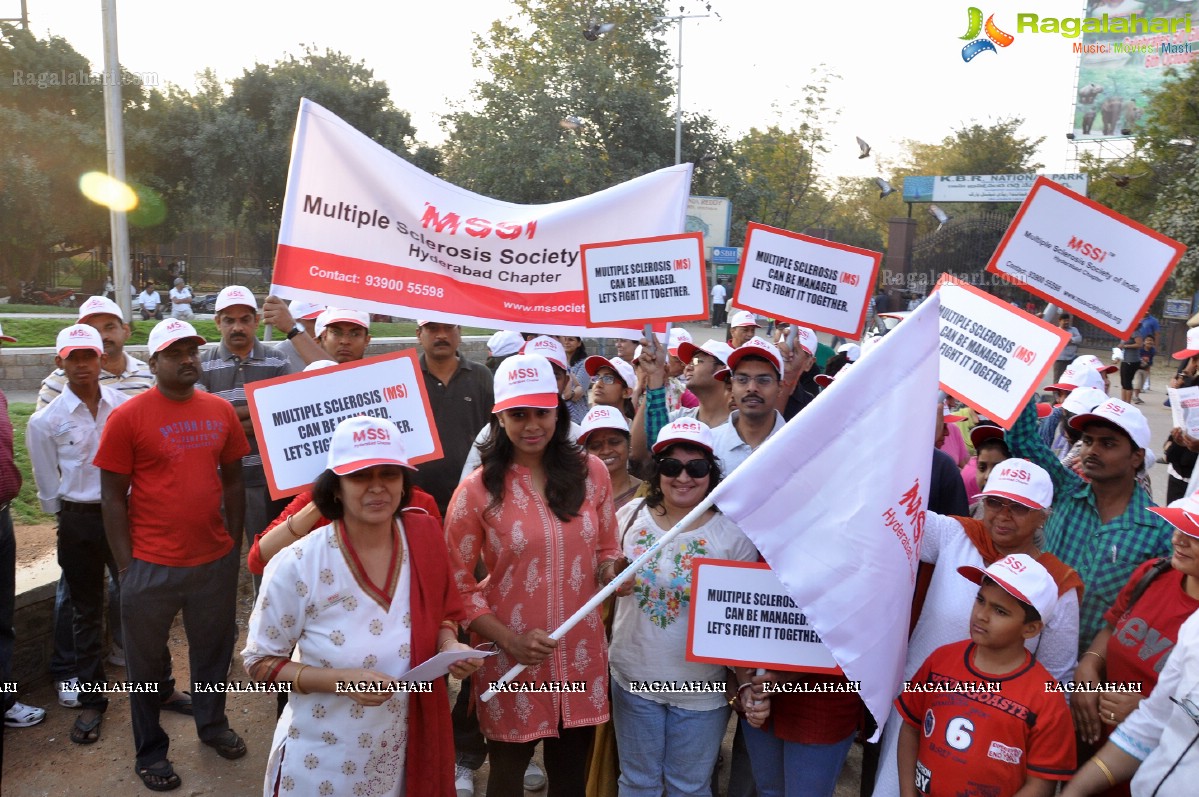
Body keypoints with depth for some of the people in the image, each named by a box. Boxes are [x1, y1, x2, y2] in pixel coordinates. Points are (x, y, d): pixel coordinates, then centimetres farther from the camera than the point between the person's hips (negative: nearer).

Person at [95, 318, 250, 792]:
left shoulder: (221, 411, 3)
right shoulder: (127, 417, -9)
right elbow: (112, 495, -7)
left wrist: (234, 543, 8)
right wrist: (125, 564, -8)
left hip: (216, 561, 4)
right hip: (152, 567, -3)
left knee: (214, 650, 18)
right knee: (147, 661, 13)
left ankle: (213, 725, 41)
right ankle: (151, 753, 31)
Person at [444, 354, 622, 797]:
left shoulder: (591, 472, 0)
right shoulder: (477, 489, -9)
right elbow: (457, 582, -7)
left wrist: (611, 571, -9)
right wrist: (510, 641, -15)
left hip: (582, 655, 3)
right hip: (511, 660, -2)